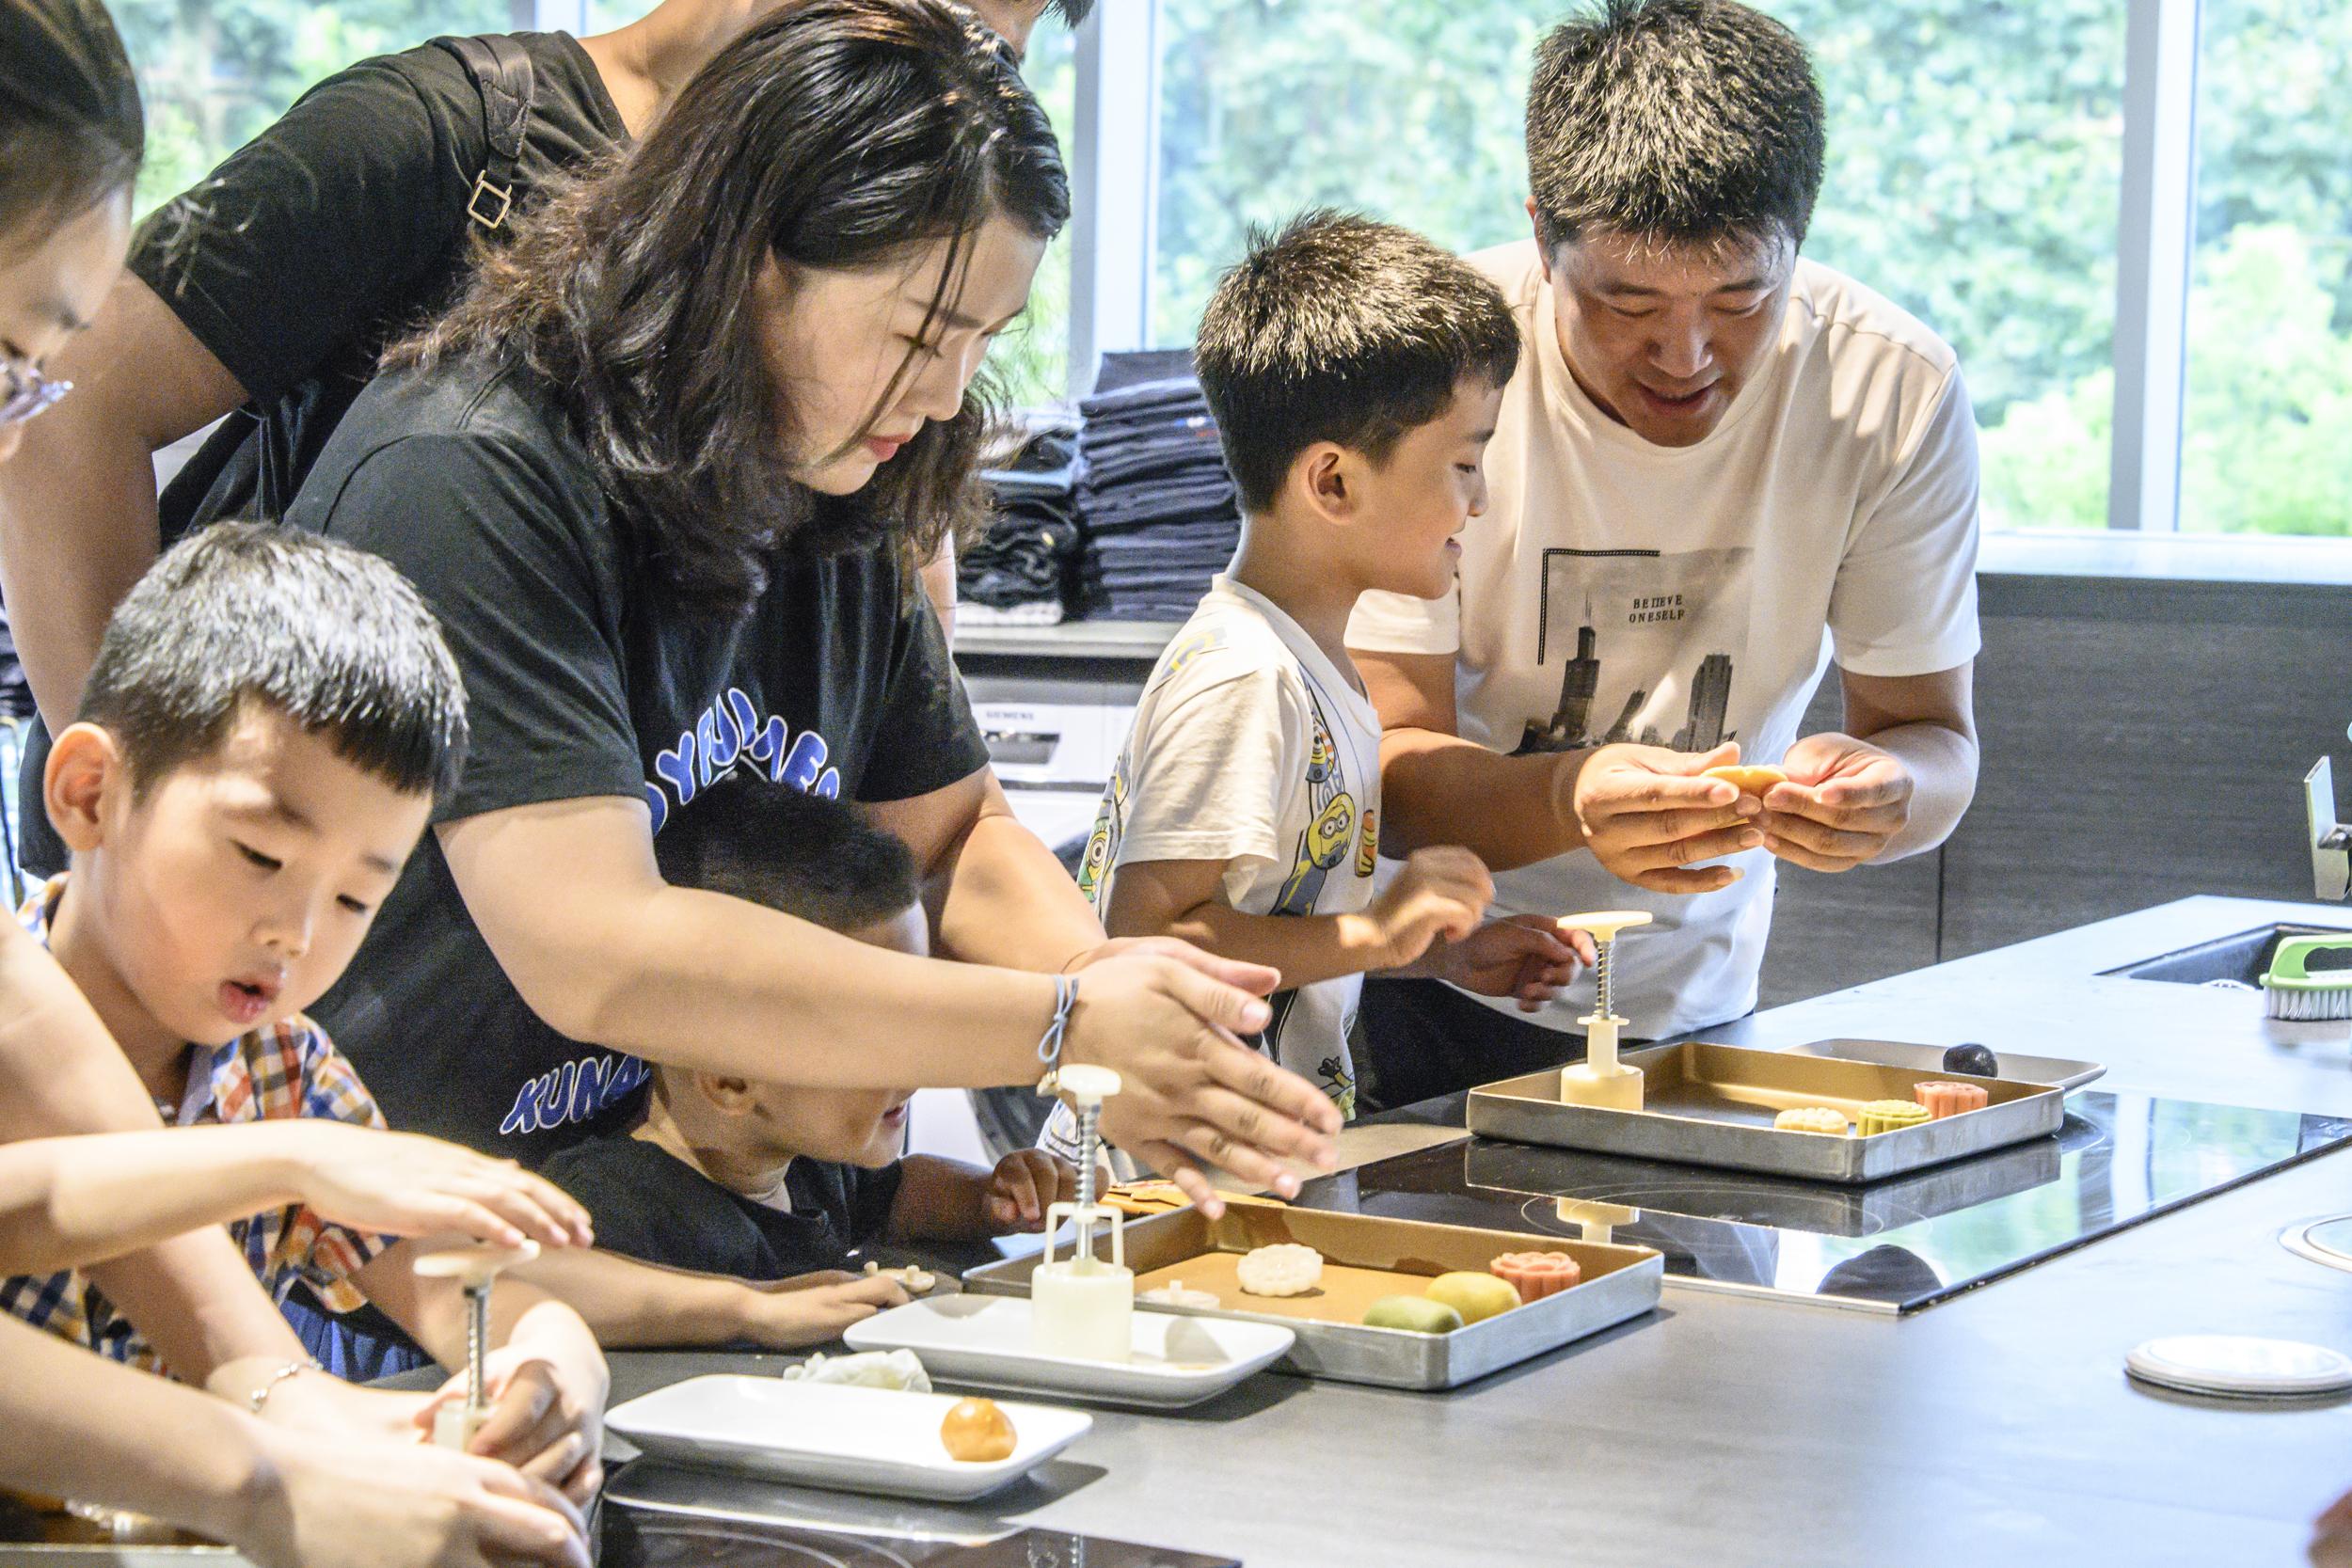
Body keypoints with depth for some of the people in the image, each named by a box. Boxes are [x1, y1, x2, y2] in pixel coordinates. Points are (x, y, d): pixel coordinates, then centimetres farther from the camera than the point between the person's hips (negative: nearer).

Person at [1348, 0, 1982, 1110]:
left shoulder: (1896, 389, -10)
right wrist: (1571, 802, -38)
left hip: (1687, 1004, 5)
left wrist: (1881, 793, -29)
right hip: (1417, 996, -5)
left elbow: (1935, 738, -3)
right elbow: (1386, 760, -15)